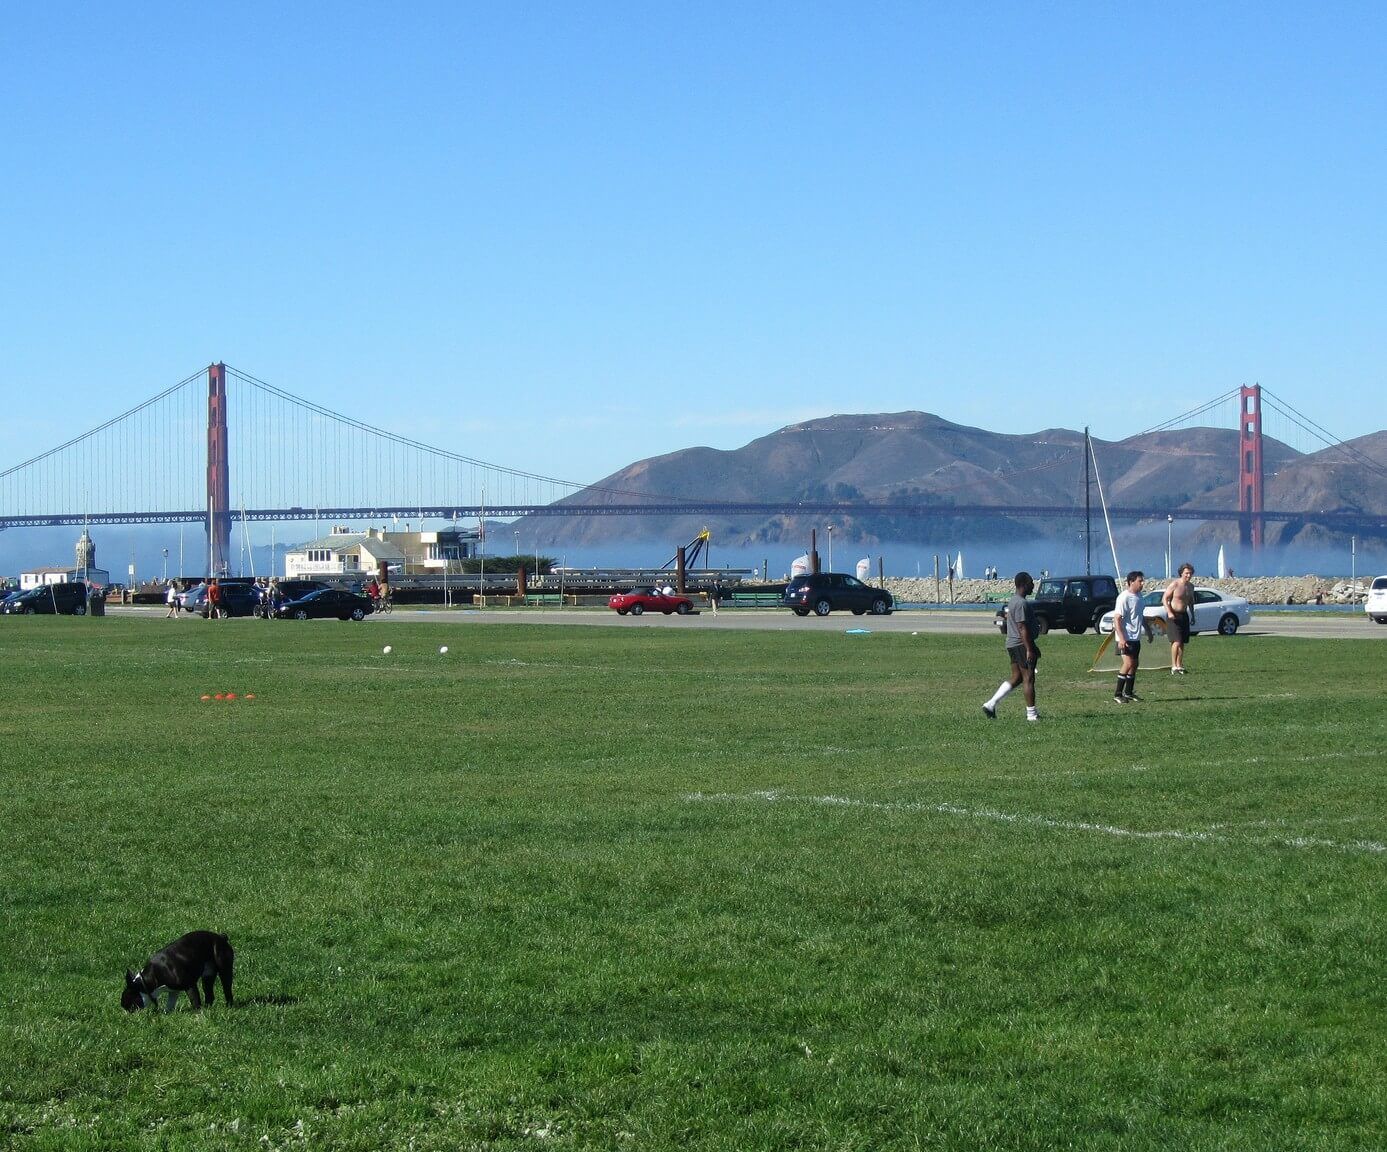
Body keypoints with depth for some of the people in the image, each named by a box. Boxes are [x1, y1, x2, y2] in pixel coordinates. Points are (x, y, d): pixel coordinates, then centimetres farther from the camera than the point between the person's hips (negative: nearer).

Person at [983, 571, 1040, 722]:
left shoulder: (1013, 601, 16)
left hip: (1012, 644, 10)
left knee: (1016, 677, 13)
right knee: (1028, 678, -3)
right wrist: (1029, 649, -22)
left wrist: (1032, 647, 27)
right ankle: (1031, 713, 2)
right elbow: (1022, 628, -22)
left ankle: (991, 704, 8)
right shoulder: (1022, 603, -17)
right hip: (1022, 644, -10)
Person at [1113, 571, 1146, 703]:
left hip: (1136, 637, 9)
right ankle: (1117, 695, -13)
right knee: (1128, 663, -16)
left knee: (1135, 664, 12)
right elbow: (1117, 619, -20)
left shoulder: (1139, 596, 11)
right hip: (1126, 637, -9)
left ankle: (1129, 693, 22)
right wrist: (1121, 639, -27)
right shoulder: (1124, 597, -16)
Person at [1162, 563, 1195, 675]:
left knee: (1182, 642, 8)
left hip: (1184, 615, 7)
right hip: (1173, 616, -7)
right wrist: (1169, 612, -23)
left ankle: (1179, 666, 15)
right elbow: (1164, 598, -13)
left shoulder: (1190, 586, 8)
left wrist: (1192, 615, 17)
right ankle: (1174, 667, -15)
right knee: (1177, 641, -16)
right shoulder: (1175, 584, -13)